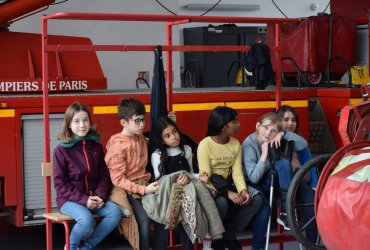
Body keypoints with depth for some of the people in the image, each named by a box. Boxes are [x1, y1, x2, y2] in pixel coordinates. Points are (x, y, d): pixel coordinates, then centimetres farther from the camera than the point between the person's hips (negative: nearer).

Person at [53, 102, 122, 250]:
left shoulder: (96, 146, 7)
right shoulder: (61, 150, -7)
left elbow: (104, 176, 9)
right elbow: (60, 183, -9)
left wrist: (100, 196, -10)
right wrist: (83, 200, -18)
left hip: (93, 197, 5)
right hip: (69, 199, -5)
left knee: (115, 212, -21)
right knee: (87, 220, -33)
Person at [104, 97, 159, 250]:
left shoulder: (141, 139, 10)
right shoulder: (118, 146, -12)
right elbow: (118, 180, -15)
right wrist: (143, 190, -22)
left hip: (143, 183, 6)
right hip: (126, 189, -6)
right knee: (144, 219, -27)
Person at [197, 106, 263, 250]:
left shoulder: (236, 144, 3)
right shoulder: (205, 144, -15)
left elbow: (237, 172, -5)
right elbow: (205, 177, -20)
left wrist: (243, 190, -26)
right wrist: (228, 193, -31)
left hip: (228, 183, 6)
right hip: (211, 186, -6)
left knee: (256, 199, -17)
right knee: (222, 203, -38)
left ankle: (228, 236, -4)